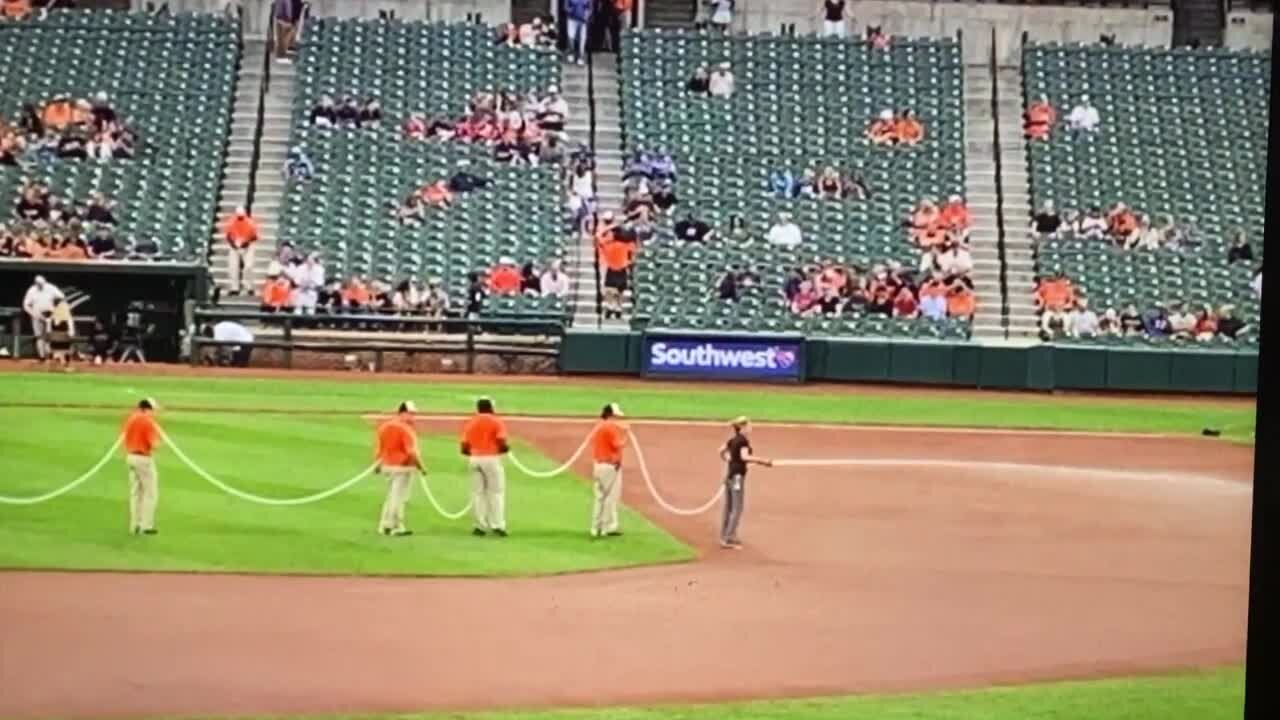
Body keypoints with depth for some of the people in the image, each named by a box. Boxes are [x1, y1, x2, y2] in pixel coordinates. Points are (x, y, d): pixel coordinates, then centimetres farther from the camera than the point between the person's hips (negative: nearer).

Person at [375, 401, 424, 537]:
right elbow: (412, 452, -21)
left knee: (391, 496, 19)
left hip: (387, 466, 8)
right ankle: (396, 527, 5)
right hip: (403, 467, -8)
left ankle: (385, 525, 23)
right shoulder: (406, 429, -17)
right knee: (399, 497, 0)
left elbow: (378, 448, 15)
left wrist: (378, 464, 29)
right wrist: (421, 467, -11)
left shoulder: (384, 427, 7)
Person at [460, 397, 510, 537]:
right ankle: (497, 525, -3)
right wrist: (506, 449, 10)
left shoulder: (470, 423, 9)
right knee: (496, 492, 2)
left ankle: (481, 526, 6)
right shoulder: (496, 422, -3)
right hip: (491, 458, -4)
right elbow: (502, 444, -12)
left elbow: (464, 448, 6)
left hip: (474, 459, 4)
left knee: (478, 492, 9)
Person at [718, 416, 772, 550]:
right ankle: (728, 539, -9)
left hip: (729, 474, 9)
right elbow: (744, 457, -28)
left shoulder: (732, 440, 10)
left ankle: (725, 537, 24)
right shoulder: (743, 441, -15)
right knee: (737, 509, -6)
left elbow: (721, 451, 22)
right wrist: (762, 461, -25)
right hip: (738, 476, -9)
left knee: (729, 507, 16)